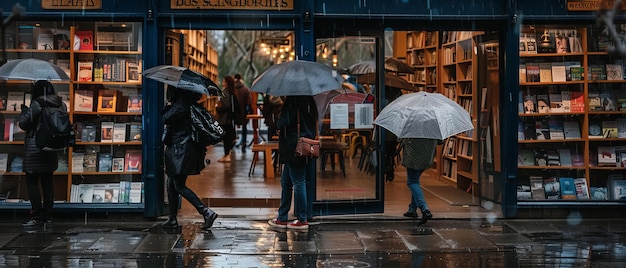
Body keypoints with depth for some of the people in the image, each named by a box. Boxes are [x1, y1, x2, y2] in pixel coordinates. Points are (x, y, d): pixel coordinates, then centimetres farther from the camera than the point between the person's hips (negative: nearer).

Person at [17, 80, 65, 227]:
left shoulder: (37, 105, -13)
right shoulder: (60, 105, 4)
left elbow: (24, 124, -10)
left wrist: (24, 111, 9)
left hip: (35, 147, -7)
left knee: (32, 182, -1)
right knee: (47, 181, 10)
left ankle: (37, 215, -4)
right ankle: (47, 215, 12)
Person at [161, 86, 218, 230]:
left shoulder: (181, 105, -16)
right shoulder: (190, 104, 12)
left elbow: (166, 119, -13)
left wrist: (168, 107, 2)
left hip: (181, 151, -10)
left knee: (179, 186, -7)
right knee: (172, 185, 15)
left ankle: (206, 212, -13)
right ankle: (172, 219, 20)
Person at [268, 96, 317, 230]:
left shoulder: (292, 102, -16)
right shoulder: (308, 101, 11)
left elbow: (282, 123, -18)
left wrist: (279, 120, 6)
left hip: (295, 150, -9)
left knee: (298, 183, -2)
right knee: (286, 182, 15)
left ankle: (302, 220, 6)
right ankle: (282, 218, 22)